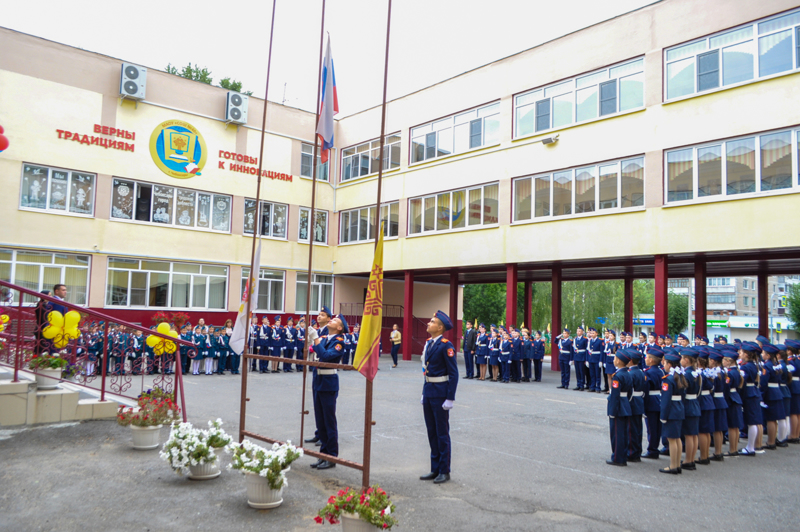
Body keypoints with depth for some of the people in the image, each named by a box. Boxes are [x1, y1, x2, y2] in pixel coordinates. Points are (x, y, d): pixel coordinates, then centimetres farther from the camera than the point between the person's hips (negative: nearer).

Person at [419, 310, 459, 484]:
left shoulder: (446, 345, -15)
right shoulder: (428, 344, 10)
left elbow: (454, 374, -15)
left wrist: (450, 398, -18)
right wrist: (424, 393, 16)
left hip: (440, 394, -8)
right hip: (428, 392, 8)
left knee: (442, 433, 2)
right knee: (431, 432, 14)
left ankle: (445, 471, 14)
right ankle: (435, 469, 25)